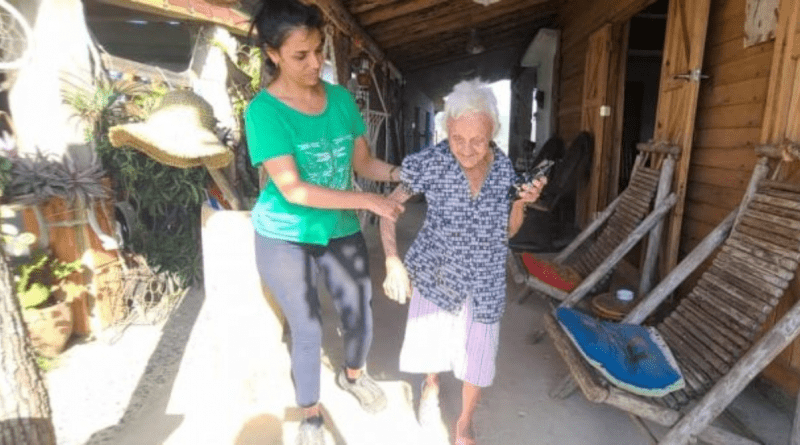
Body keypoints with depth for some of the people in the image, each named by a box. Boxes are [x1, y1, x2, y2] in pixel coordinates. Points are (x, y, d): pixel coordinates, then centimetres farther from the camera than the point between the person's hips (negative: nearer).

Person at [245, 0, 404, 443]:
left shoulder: (341, 98, -1)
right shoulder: (263, 110, -17)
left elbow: (362, 161, 3)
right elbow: (293, 190, -24)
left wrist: (400, 172, -16)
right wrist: (368, 201, -26)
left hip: (342, 231, 5)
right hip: (285, 239, -4)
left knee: (360, 314, 14)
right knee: (307, 328, 8)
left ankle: (352, 374, 48)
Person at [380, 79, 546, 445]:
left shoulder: (505, 168, -9)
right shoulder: (432, 162, -17)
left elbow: (507, 231, 2)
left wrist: (523, 202, -18)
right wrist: (392, 260, -20)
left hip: (483, 280, 2)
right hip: (436, 271, -1)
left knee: (477, 356, 12)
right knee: (429, 339, 17)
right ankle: (431, 385, 54)